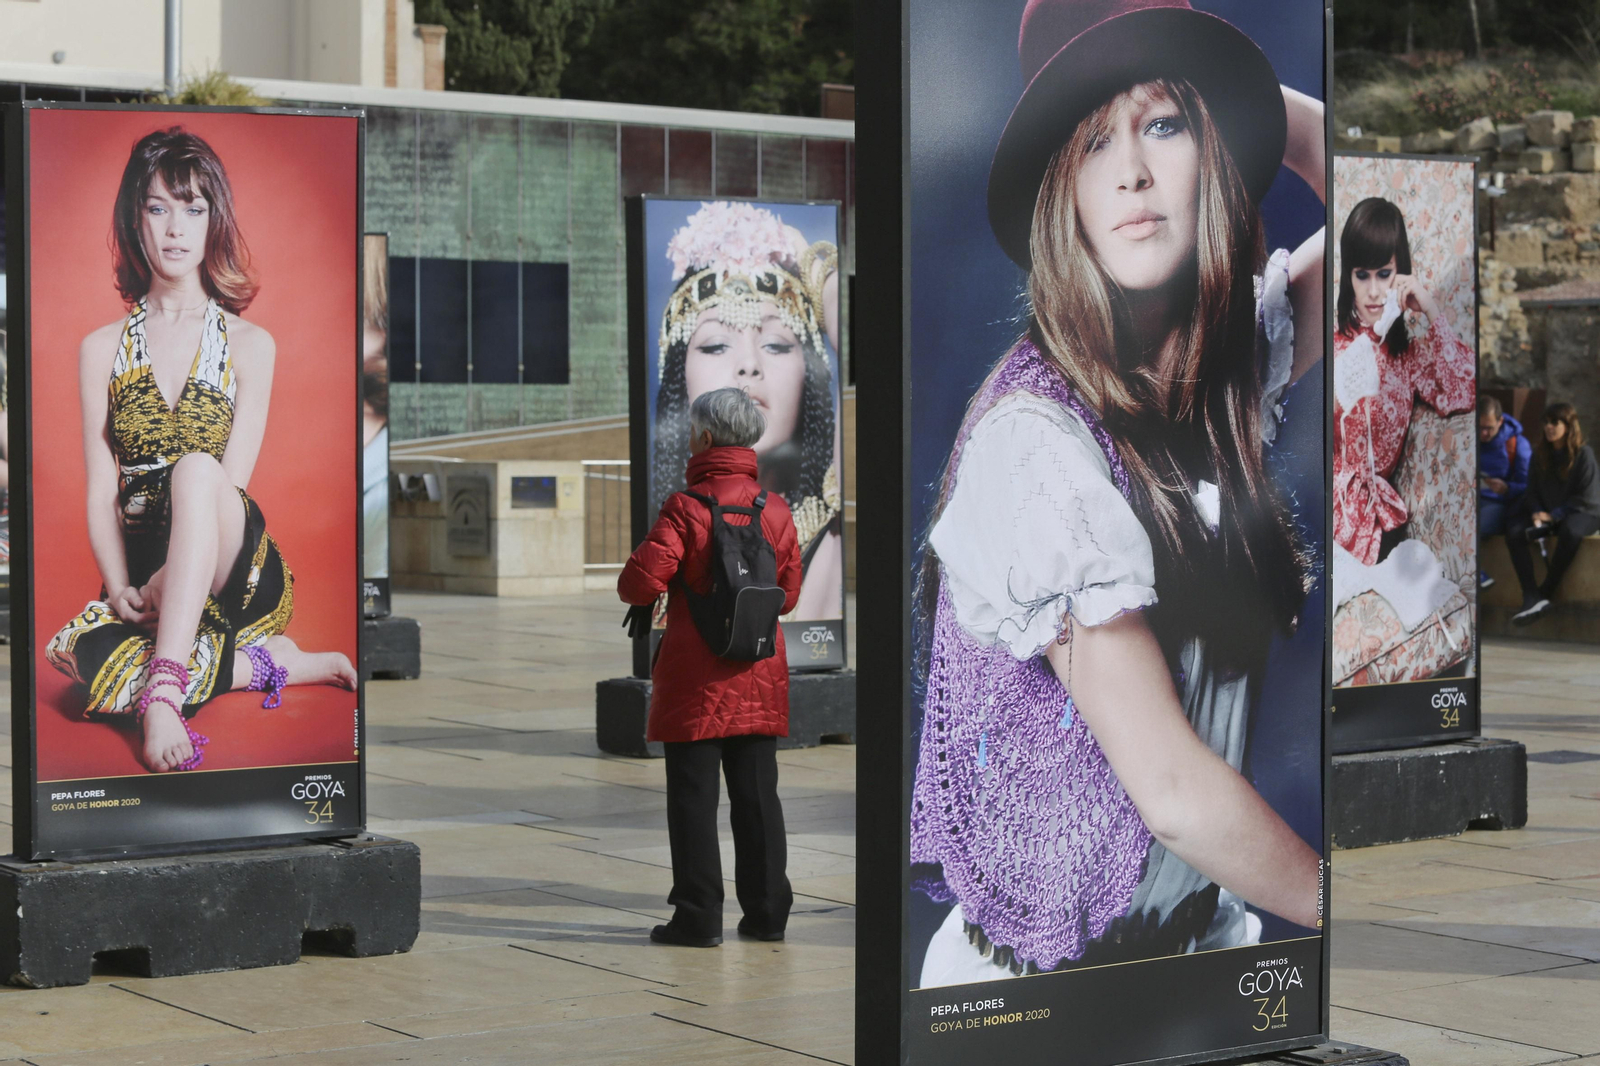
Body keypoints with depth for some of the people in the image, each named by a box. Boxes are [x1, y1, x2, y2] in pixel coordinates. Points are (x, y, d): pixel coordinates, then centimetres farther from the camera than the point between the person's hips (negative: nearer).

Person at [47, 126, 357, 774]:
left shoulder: (249, 345, 6)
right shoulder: (102, 350, 12)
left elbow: (226, 483, -4)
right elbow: (101, 490, 4)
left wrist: (163, 582, -19)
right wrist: (120, 589, -15)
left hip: (232, 570, -1)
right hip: (141, 572, 2)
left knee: (194, 468, -36)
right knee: (82, 658, -35)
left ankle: (163, 692, -46)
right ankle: (272, 660, -17)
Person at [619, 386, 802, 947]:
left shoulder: (686, 508, -13)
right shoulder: (775, 509, 3)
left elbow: (641, 583, -19)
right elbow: (788, 592, 9)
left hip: (697, 679, -5)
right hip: (761, 677, 5)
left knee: (693, 795, 2)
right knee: (757, 793, 10)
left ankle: (699, 916, 4)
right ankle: (767, 911, 14)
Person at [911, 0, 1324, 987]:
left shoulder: (1231, 364, 1)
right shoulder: (1035, 440, -21)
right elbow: (1173, 789, -20)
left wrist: (1240, 93, -2)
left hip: (1205, 926, 7)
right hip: (1052, 974, -7)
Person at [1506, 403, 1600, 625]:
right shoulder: (1540, 454, 9)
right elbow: (1533, 490, 12)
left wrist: (1555, 515, -16)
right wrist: (1537, 512, -9)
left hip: (1582, 513, -5)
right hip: (1546, 513, 5)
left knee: (1570, 531, -41)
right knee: (1514, 530, -23)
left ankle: (1546, 592, -28)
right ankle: (1532, 598, -34)